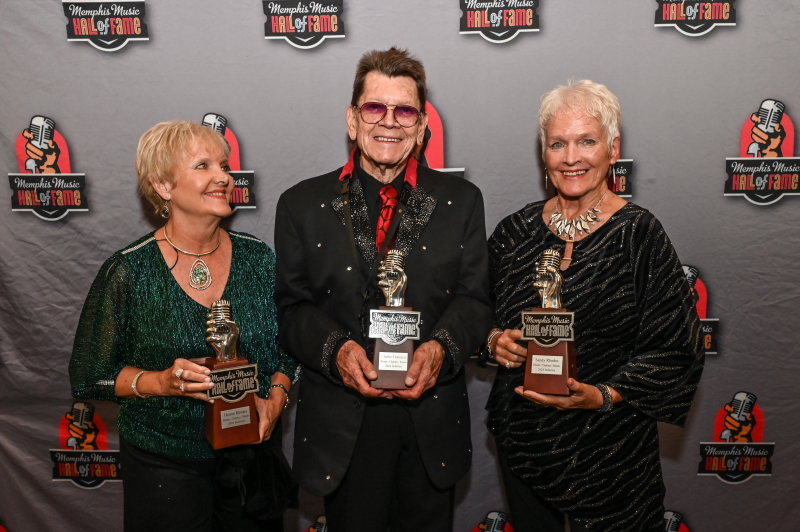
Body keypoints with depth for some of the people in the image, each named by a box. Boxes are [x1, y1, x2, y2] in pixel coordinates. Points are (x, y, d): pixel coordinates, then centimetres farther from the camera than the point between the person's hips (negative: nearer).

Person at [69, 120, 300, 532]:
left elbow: (288, 347, 6)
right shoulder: (128, 272, -12)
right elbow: (89, 375, -5)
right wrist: (161, 382, -20)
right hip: (165, 466, -3)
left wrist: (275, 398, -10)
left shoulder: (257, 258, -3)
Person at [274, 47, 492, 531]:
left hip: (433, 426, 1)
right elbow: (293, 307, -2)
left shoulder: (462, 201, 2)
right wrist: (335, 349, -20)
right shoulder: (302, 205, 0)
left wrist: (441, 348, -21)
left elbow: (474, 299, -1)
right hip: (341, 428, 0)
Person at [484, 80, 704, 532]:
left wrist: (603, 395, -22)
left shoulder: (639, 233, -12)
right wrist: (495, 339, -10)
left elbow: (675, 351, -11)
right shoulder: (515, 231, -1)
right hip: (523, 441, 4)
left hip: (610, 448, -3)